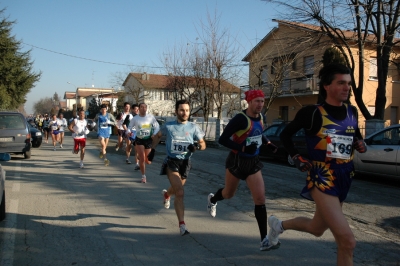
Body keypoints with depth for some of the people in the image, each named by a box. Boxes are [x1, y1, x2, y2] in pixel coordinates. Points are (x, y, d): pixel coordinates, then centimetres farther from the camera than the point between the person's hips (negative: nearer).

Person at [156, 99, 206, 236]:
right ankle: (182, 224, -15)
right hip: (172, 161, -3)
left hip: (185, 162, 3)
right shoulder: (168, 126, -4)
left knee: (176, 189, 23)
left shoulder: (193, 127, -3)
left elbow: (203, 144, 2)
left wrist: (197, 146, -19)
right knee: (180, 192, -18)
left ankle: (166, 194, 61)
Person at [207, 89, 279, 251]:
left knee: (260, 199, -6)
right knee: (228, 194, 17)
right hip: (237, 162, -5)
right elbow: (222, 139, -24)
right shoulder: (240, 119, -21)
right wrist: (243, 148, -32)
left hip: (253, 162, 5)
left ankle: (264, 241, -2)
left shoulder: (259, 117, 1)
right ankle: (212, 200, 55)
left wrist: (269, 144, 4)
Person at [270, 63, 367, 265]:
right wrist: (296, 158, -7)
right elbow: (285, 135, 2)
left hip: (344, 179, 7)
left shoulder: (352, 112, 4)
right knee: (347, 241, -18)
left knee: (317, 229, 24)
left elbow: (356, 137, 21)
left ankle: (279, 224, 49)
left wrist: (362, 146, -1)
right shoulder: (312, 113, -11)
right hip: (322, 178, -7)